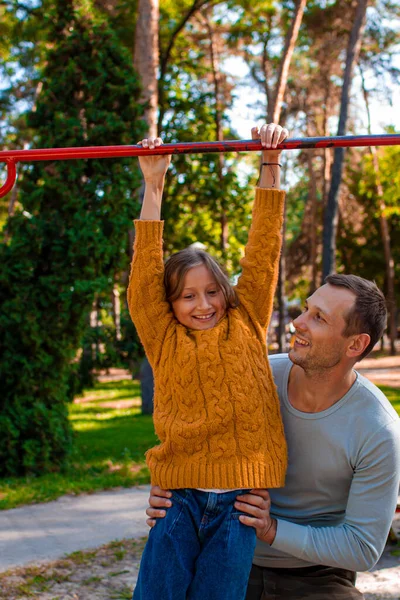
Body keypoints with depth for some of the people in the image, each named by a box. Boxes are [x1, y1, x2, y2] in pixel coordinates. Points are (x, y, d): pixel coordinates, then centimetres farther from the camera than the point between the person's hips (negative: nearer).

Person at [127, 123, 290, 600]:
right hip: (179, 500, 0)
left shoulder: (246, 325, 9)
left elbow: (262, 253, 7)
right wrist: (153, 187, 1)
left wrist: (270, 167, 4)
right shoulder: (164, 339, 7)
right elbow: (146, 268, 2)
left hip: (239, 502, 0)